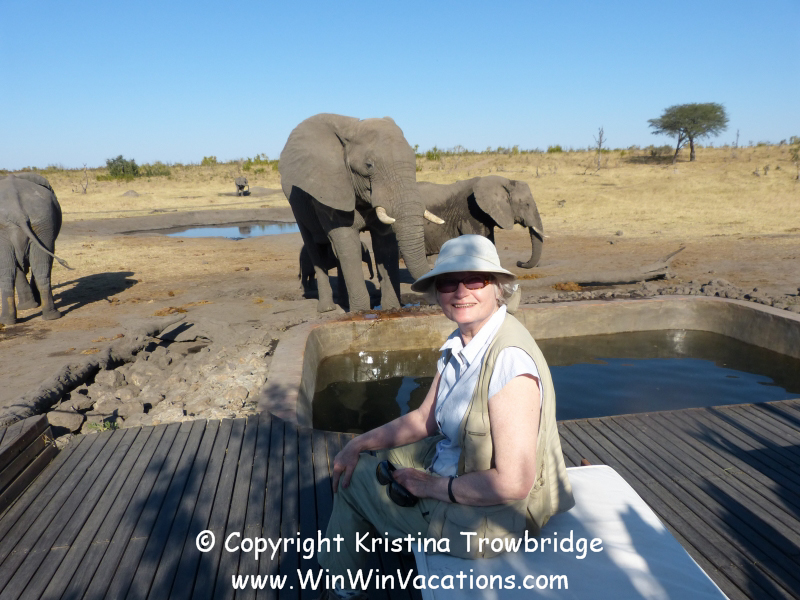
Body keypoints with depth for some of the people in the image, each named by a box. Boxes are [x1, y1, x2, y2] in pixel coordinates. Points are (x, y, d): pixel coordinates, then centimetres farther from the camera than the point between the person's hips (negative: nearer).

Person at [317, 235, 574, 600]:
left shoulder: (509, 360, -32)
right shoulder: (460, 342, -3)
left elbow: (513, 484, -30)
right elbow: (426, 418, 8)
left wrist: (435, 487, -17)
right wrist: (360, 444, 3)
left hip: (492, 514, -8)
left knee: (355, 482, 4)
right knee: (353, 468, 19)